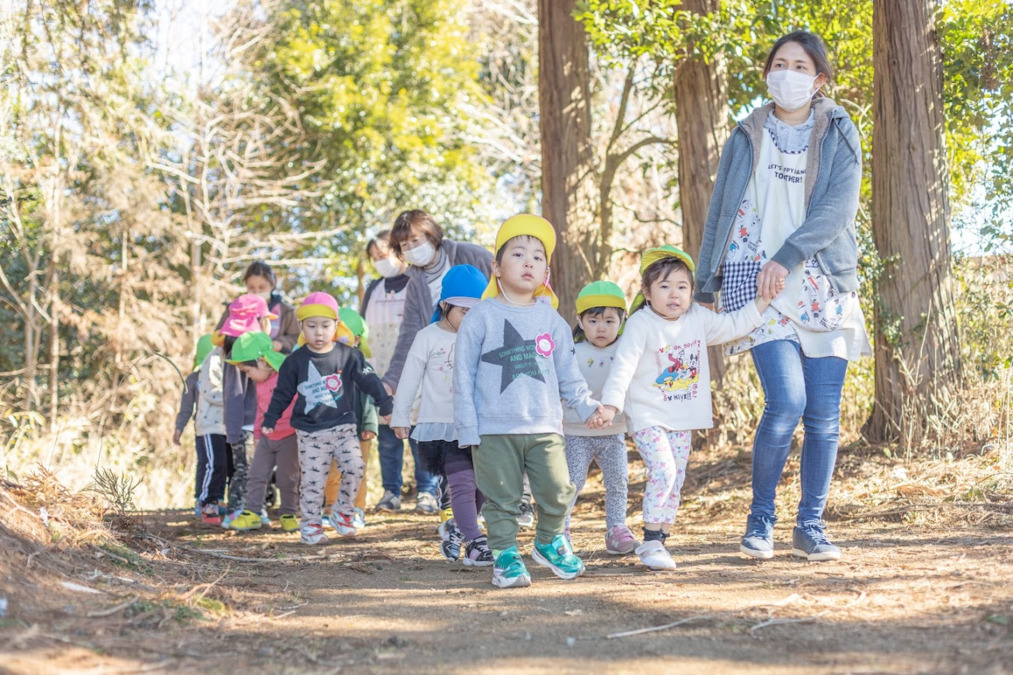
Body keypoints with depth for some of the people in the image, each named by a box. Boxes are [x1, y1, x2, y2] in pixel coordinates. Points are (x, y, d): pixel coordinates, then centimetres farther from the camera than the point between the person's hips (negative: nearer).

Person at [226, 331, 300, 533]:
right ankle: (253, 513, 7)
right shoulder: (260, 382, 7)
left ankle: (288, 514, 16)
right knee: (256, 475, 3)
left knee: (287, 478, 3)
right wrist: (257, 433, 19)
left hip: (289, 436, -7)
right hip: (267, 438, 7)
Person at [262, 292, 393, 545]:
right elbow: (282, 393, 8)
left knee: (355, 467, -13)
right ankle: (310, 524, 12)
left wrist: (386, 407, -1)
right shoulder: (295, 361, -1)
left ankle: (342, 512, 6)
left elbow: (369, 381, 1)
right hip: (310, 433, -1)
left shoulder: (348, 355, -1)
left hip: (343, 427, 1)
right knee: (312, 479, 0)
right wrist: (269, 420, 10)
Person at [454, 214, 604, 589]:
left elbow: (567, 373, 17)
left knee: (557, 491, 2)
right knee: (502, 499, 1)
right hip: (495, 431, -3)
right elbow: (464, 376, -2)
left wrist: (587, 405, 6)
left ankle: (549, 542, 26)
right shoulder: (481, 317, -2)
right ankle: (505, 557, 13)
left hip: (545, 427, 3)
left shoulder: (551, 319, 9)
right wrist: (467, 428, -6)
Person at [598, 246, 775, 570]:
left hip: (683, 419, 6)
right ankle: (651, 541, -15)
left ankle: (657, 543, 16)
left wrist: (762, 300, 11)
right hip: (649, 418, -6)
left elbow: (733, 326, 17)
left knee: (675, 482, 8)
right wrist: (611, 404, -29)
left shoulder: (698, 319, 4)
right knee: (662, 472, -21)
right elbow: (623, 366, -19)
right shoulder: (641, 324, -15)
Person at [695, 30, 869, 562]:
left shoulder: (839, 135, 7)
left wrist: (786, 256, -19)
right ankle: (760, 519, 2)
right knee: (786, 402, -16)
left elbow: (838, 207, -7)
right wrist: (704, 290, 10)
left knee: (825, 413, -2)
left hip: (821, 284, 1)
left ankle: (810, 527, 11)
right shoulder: (746, 138, 10)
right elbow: (718, 215, 13)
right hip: (755, 280, -1)